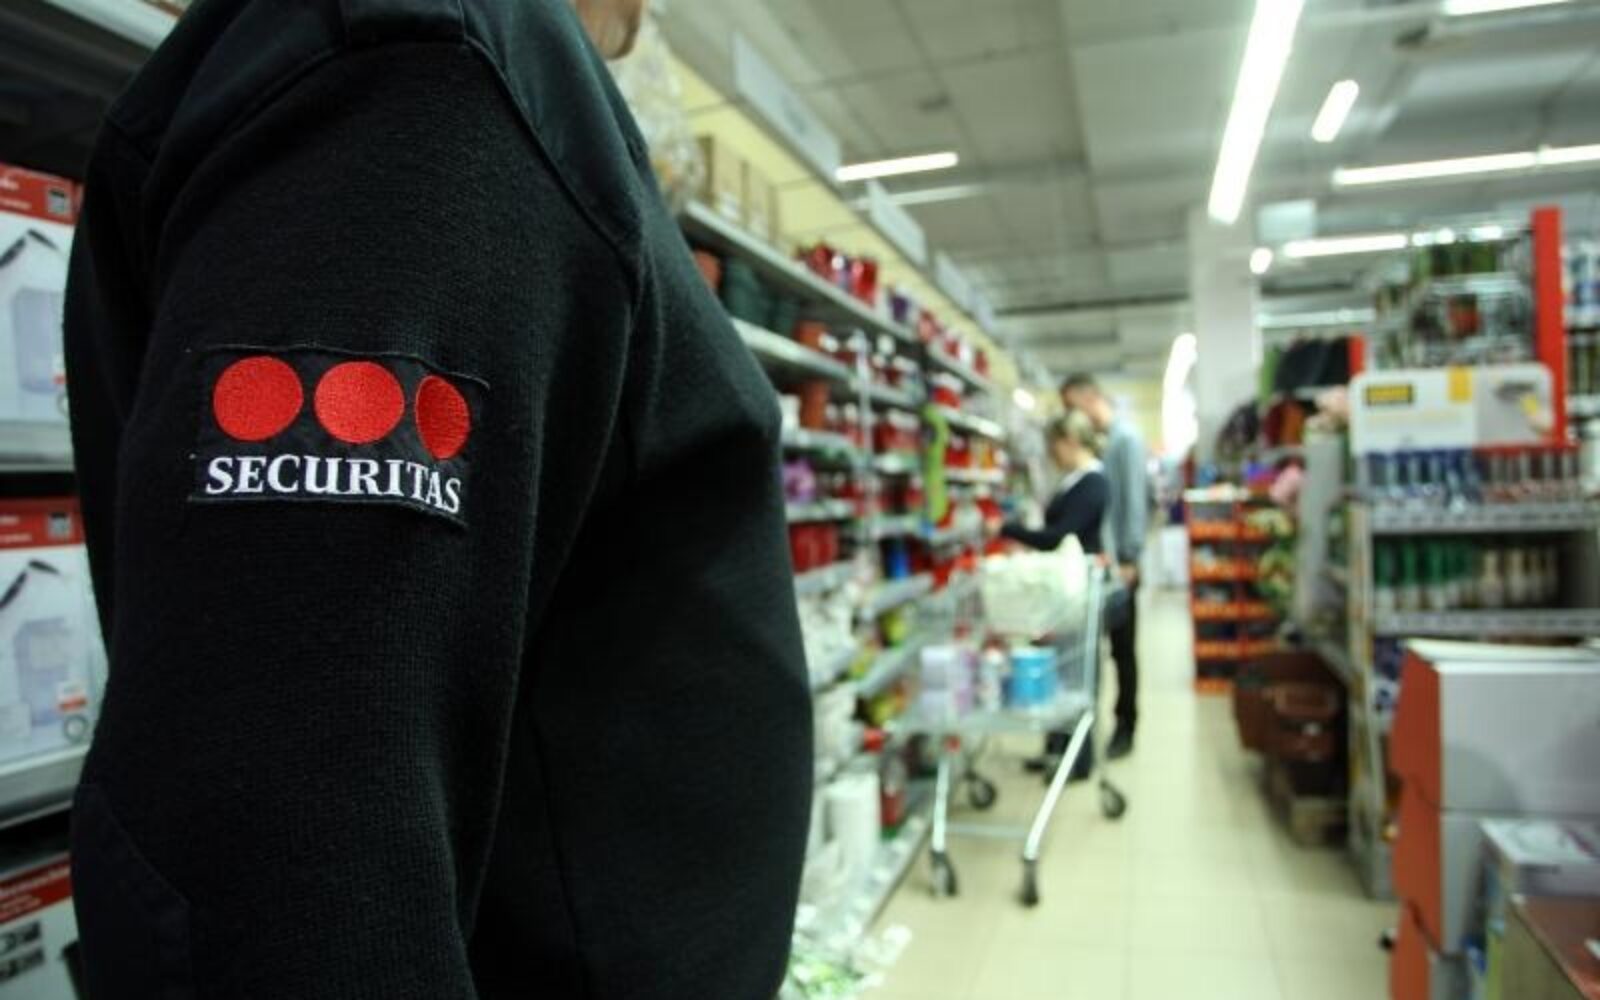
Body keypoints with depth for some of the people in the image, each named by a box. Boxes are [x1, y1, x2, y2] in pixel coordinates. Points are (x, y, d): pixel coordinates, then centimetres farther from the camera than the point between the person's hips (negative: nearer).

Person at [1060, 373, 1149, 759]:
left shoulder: (1126, 438, -11)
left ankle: (1125, 729, 17)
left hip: (1117, 564, -7)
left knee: (1122, 649, 5)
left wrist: (1129, 558, -17)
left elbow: (1135, 502, -16)